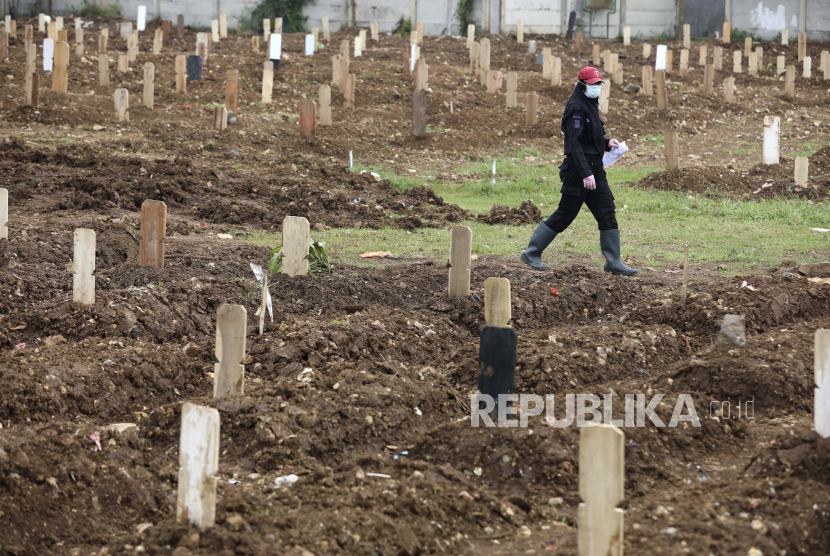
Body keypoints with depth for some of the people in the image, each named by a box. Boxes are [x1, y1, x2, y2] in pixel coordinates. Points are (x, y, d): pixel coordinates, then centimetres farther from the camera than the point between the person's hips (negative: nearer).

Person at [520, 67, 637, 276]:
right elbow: (574, 143, -22)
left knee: (607, 212, 4)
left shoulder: (590, 105, 16)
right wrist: (586, 173, -28)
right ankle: (531, 253, 8)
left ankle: (613, 262, 7)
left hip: (594, 169, 9)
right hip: (579, 169, -9)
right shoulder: (576, 107, -15)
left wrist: (606, 143, 6)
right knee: (565, 214, -3)